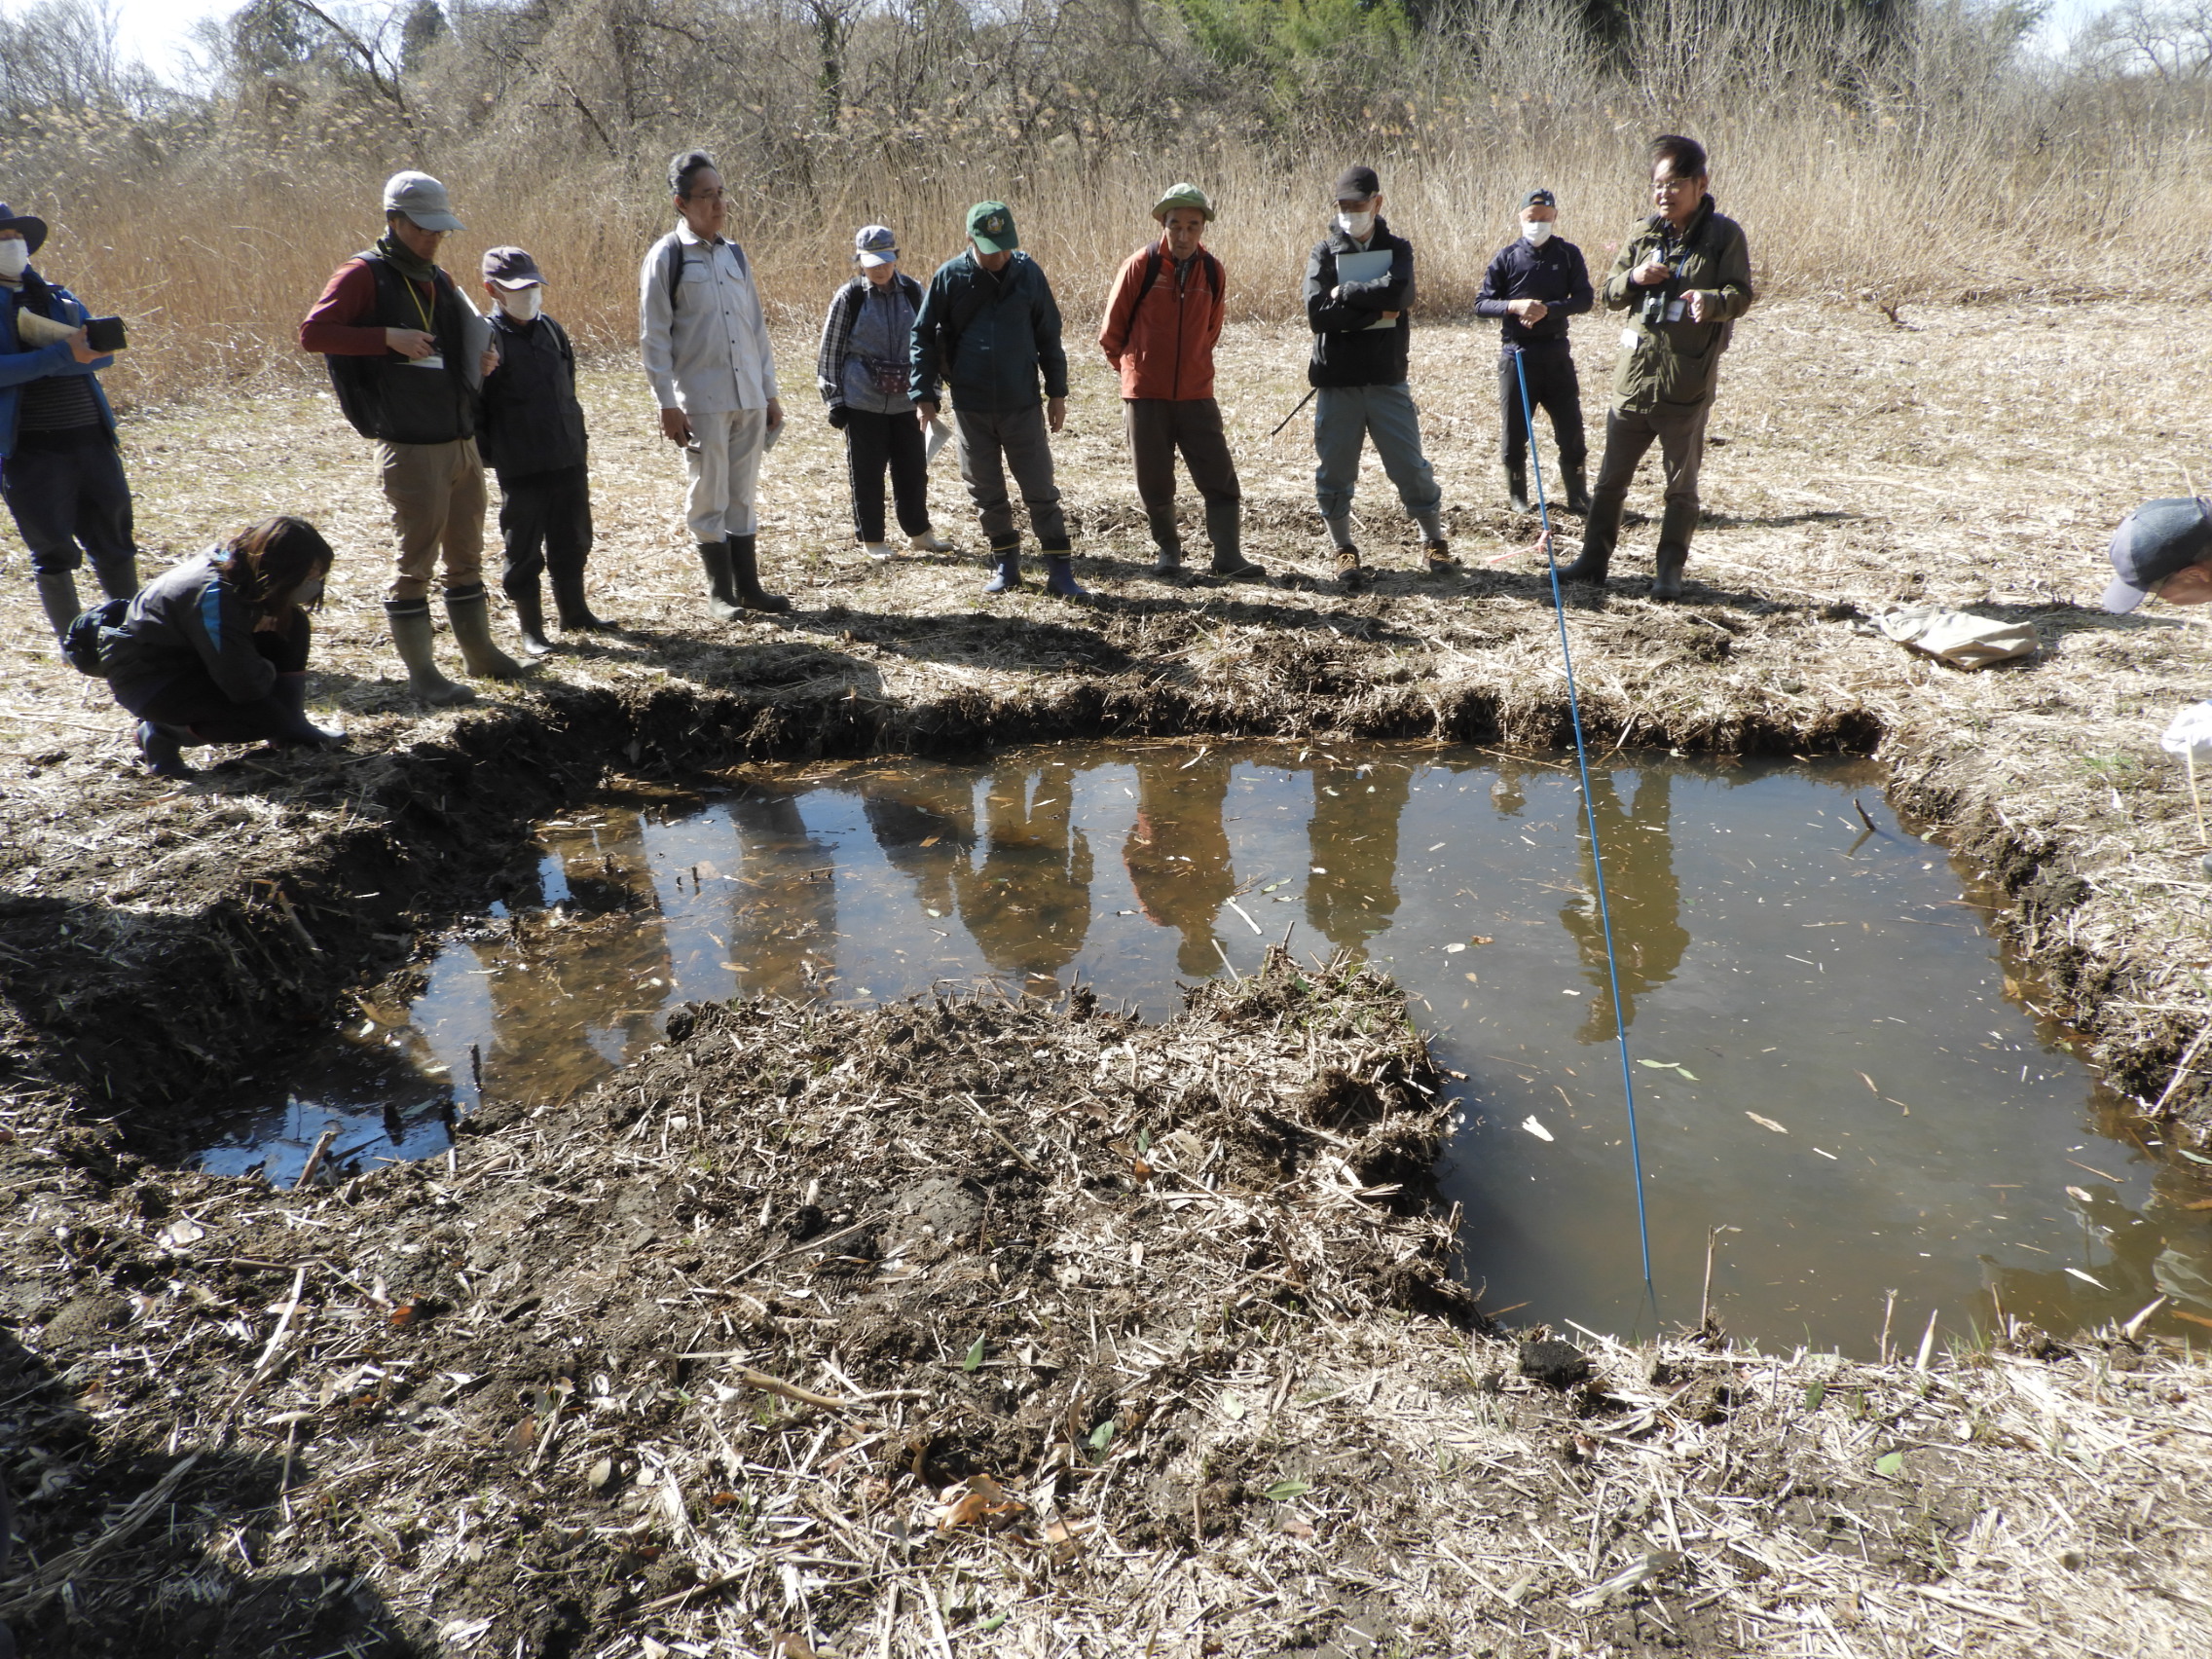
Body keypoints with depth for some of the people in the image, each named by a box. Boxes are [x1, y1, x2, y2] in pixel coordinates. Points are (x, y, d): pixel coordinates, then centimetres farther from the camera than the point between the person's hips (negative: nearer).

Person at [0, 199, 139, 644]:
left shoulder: (60, 298, 14)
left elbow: (102, 353, 1)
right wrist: (63, 355, -22)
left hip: (91, 438, 4)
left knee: (114, 540, 9)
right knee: (53, 551, 4)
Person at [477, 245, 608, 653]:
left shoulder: (552, 330, 10)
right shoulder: (487, 338, -8)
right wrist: (486, 455, -14)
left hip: (568, 463, 6)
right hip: (520, 469, -6)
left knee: (572, 543, 15)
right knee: (524, 551, 4)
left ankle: (574, 612, 31)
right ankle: (530, 629, 14)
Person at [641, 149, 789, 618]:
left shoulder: (735, 254, 13)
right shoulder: (667, 257, -3)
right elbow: (654, 336, -5)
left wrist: (770, 393, 13)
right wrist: (668, 404, -11)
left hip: (750, 398, 5)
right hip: (700, 400, -5)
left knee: (744, 496, 10)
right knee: (709, 499, 2)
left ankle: (748, 586, 18)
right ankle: (720, 593, 12)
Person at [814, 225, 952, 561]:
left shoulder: (913, 291, 2)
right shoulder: (849, 298, -6)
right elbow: (830, 352, -1)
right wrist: (835, 400, -4)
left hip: (904, 400, 3)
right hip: (862, 401, -3)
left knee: (913, 467, 7)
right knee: (867, 472, 4)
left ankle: (918, 533, 23)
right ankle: (871, 539, 16)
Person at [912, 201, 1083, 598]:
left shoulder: (1028, 273, -2)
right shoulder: (949, 277, -3)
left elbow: (1048, 336, 6)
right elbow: (924, 337, 3)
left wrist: (1057, 391, 6)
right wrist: (923, 393, -2)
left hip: (1022, 405, -1)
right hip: (970, 408, 1)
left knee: (1040, 491, 0)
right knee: (987, 493, 10)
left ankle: (1059, 571, 5)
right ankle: (1005, 563, 24)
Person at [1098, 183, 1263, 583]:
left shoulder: (1213, 272, 3)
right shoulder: (1142, 265, -6)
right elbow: (1111, 331, 3)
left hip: (1196, 395, 2)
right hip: (1145, 395, -2)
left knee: (1220, 479, -5)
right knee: (1154, 484, 7)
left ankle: (1228, 556, -1)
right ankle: (1168, 550, 26)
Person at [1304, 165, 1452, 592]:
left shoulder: (1397, 249, 7)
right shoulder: (1324, 252, 5)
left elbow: (1395, 291, -16)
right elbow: (1317, 314, -11)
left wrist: (1345, 292, -9)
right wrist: (1376, 312, -11)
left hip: (1387, 380, 0)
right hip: (1336, 383, 0)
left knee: (1411, 467, 0)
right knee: (1334, 473, 3)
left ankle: (1434, 543, 17)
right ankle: (1344, 552, 18)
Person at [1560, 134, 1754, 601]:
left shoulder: (1724, 235, -3)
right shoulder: (1642, 235, 9)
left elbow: (1741, 294, -8)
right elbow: (1610, 295, 13)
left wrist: (1711, 300, -30)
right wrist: (1633, 278, -9)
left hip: (1687, 386, -4)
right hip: (1633, 376, 4)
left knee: (1681, 485, 6)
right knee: (1610, 479, 10)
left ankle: (1669, 571, 14)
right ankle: (1594, 559, 21)